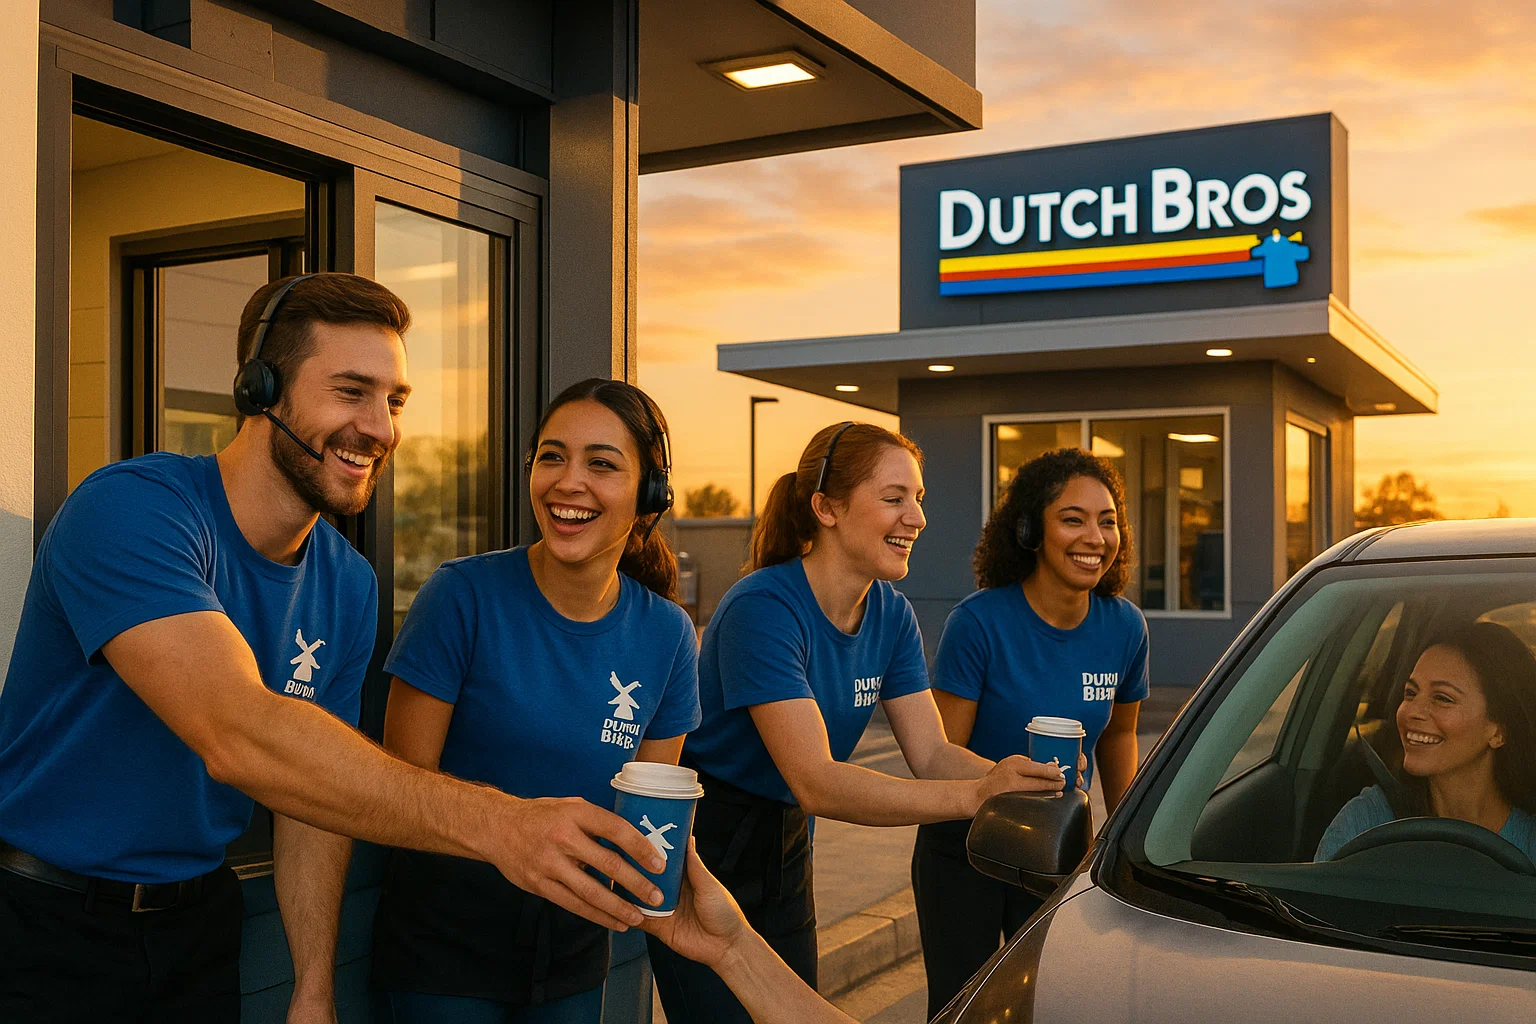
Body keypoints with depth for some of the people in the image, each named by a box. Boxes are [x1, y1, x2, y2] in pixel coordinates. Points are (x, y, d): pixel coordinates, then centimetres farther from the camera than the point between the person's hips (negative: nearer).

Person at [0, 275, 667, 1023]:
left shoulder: (349, 586, -2)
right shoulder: (130, 511, -25)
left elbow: (318, 789, 4)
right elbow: (238, 737, -38)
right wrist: (493, 824, -45)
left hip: (194, 924, 6)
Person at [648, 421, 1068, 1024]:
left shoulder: (891, 615, -2)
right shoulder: (762, 610, -27)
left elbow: (931, 753, -7)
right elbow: (815, 783, -34)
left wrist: (1013, 779, -28)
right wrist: (975, 795, -44)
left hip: (785, 849, 7)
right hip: (701, 849, -7)